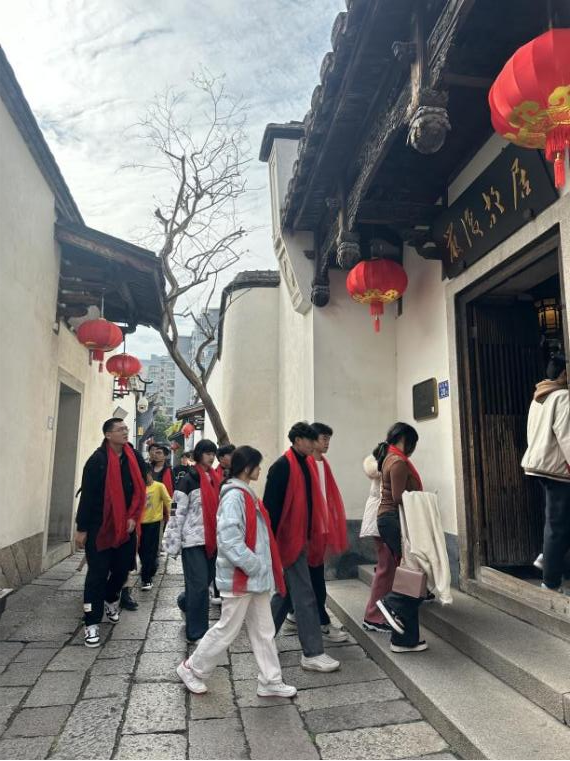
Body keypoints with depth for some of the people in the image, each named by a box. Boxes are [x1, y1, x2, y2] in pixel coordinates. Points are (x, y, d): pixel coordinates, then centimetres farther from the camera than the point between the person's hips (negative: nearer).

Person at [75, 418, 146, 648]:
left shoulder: (135, 459, 1)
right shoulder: (97, 460, -14)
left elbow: (139, 491, 6)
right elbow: (87, 496, -12)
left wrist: (133, 518, -3)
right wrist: (82, 528, -10)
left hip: (125, 526, 5)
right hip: (99, 527, -4)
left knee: (122, 569, 14)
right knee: (97, 574, -1)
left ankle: (111, 600, 42)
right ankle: (92, 623, 10)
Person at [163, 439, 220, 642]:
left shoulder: (215, 480, 11)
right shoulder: (189, 480, -10)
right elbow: (178, 512, -11)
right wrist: (174, 543, -13)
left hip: (212, 540, 7)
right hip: (193, 540, -7)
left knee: (206, 581, 15)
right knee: (199, 585, -5)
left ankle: (185, 602, 44)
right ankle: (197, 633, 9)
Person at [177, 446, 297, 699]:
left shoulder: (247, 495, 9)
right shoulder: (234, 497, -21)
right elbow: (230, 541, -27)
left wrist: (265, 568, 12)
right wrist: (256, 566, -20)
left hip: (256, 577, 9)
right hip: (240, 577, -9)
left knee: (264, 630, 15)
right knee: (227, 630, 7)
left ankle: (270, 681, 26)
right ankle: (191, 669, 27)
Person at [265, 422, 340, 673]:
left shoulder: (307, 464, 10)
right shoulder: (282, 466, -17)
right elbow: (271, 504, -19)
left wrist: (314, 535, 15)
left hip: (301, 537, 9)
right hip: (288, 538, -9)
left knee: (287, 591, 18)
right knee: (304, 594, -3)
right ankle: (312, 653, 7)